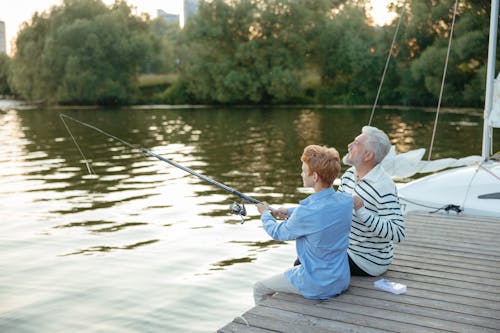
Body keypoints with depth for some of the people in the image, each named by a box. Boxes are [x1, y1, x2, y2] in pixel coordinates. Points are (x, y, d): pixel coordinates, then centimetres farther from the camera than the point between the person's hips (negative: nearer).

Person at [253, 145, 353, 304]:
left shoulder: (306, 213, -27)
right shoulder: (346, 201, -9)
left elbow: (278, 233, -7)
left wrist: (265, 214, 12)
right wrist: (289, 211, 13)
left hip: (317, 287, -7)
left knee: (259, 289, 14)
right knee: (294, 269, 35)